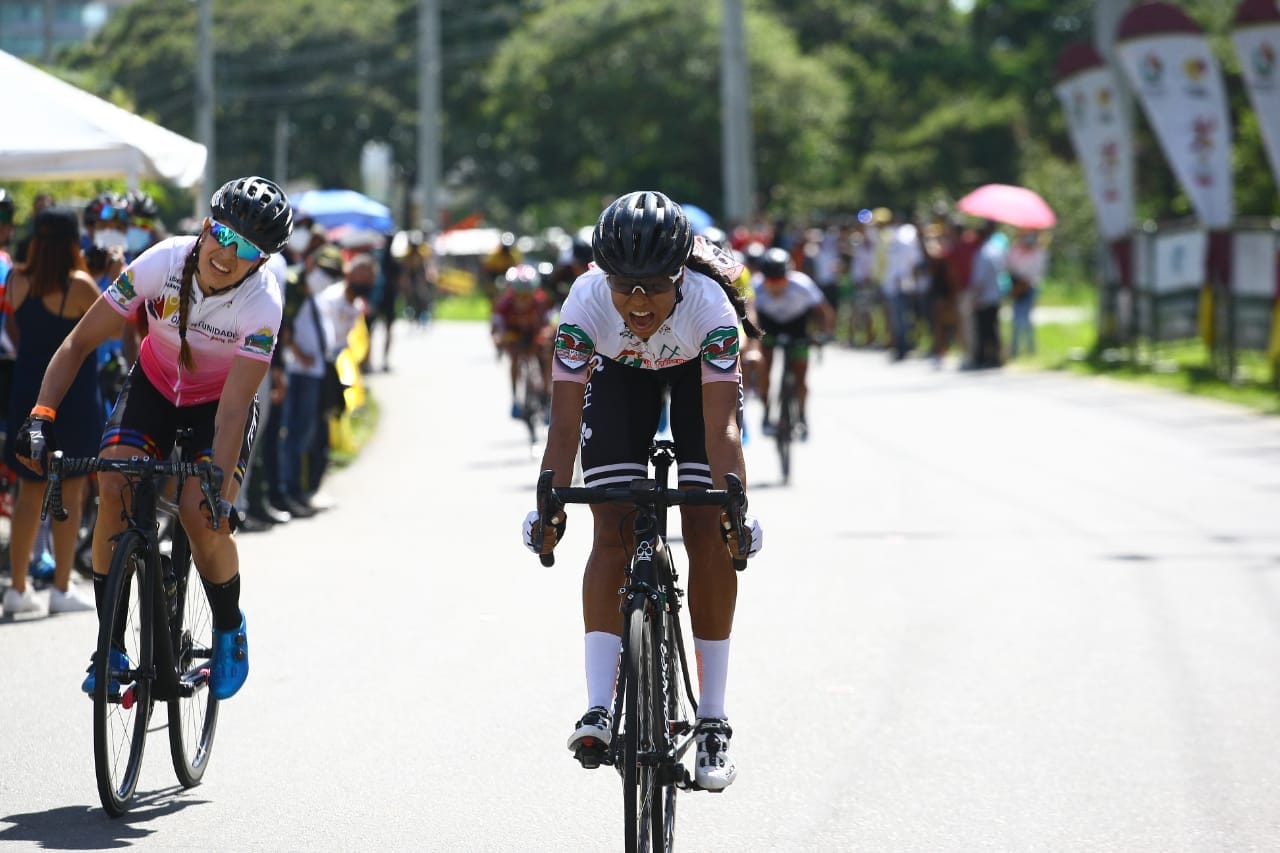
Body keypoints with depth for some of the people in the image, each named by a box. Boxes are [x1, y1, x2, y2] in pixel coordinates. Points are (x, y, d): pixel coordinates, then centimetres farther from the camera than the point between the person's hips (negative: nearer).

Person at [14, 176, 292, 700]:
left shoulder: (263, 303, -30)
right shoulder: (161, 264, -26)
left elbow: (234, 406, -32)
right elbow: (81, 341, -20)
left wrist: (219, 487, -42)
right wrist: (41, 416, -31)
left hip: (219, 404, -2)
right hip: (155, 386, 2)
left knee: (201, 514, -23)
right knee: (113, 489, -22)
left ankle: (230, 633, 7)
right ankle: (110, 646, -11)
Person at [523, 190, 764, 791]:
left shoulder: (709, 306, -39)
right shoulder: (586, 302, -36)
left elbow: (721, 426, -42)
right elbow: (565, 421, -35)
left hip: (697, 371, -1)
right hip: (619, 375, 1)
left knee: (706, 531, -12)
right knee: (612, 529, -13)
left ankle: (713, 721, -7)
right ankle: (598, 709, -16)